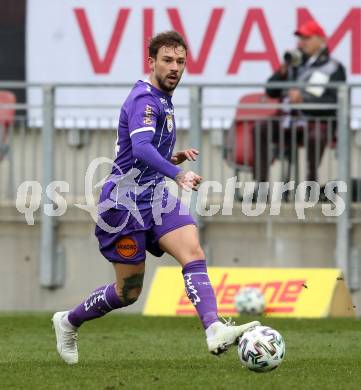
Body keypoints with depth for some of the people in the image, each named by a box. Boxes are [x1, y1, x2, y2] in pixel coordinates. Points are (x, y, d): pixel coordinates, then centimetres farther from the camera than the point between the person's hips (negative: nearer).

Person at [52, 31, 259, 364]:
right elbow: (140, 147, -33)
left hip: (155, 196, 8)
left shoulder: (163, 100, 15)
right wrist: (177, 174, -47)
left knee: (193, 252, -18)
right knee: (129, 291, 1)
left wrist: (173, 158, 8)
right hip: (126, 200, -8)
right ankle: (68, 323, 27)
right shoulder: (144, 99, -15)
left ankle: (215, 331, -35)